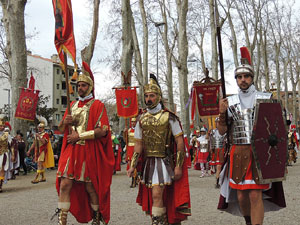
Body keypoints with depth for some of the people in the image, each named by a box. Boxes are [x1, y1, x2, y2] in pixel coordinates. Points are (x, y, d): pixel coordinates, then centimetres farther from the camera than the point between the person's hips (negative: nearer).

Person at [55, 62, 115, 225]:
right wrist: (65, 122, -2)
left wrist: (80, 135, -14)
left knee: (91, 187, 4)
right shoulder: (73, 105, 18)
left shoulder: (97, 105, -1)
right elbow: (61, 130, 22)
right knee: (64, 185, -6)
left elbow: (103, 131, -12)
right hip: (71, 151, 5)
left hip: (89, 152, -5)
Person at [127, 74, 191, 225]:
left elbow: (180, 141, -7)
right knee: (152, 196, 13)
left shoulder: (169, 117, -7)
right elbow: (138, 144, 11)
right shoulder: (142, 119, 7)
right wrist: (133, 166, 3)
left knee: (157, 195, -16)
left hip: (164, 161, -5)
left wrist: (178, 166, -12)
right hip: (148, 162, 6)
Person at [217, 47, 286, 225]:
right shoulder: (230, 102, 7)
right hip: (238, 154, 2)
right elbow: (222, 131, 7)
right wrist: (222, 113, -10)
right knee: (241, 196, 7)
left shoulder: (265, 99, 3)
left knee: (256, 195, -8)